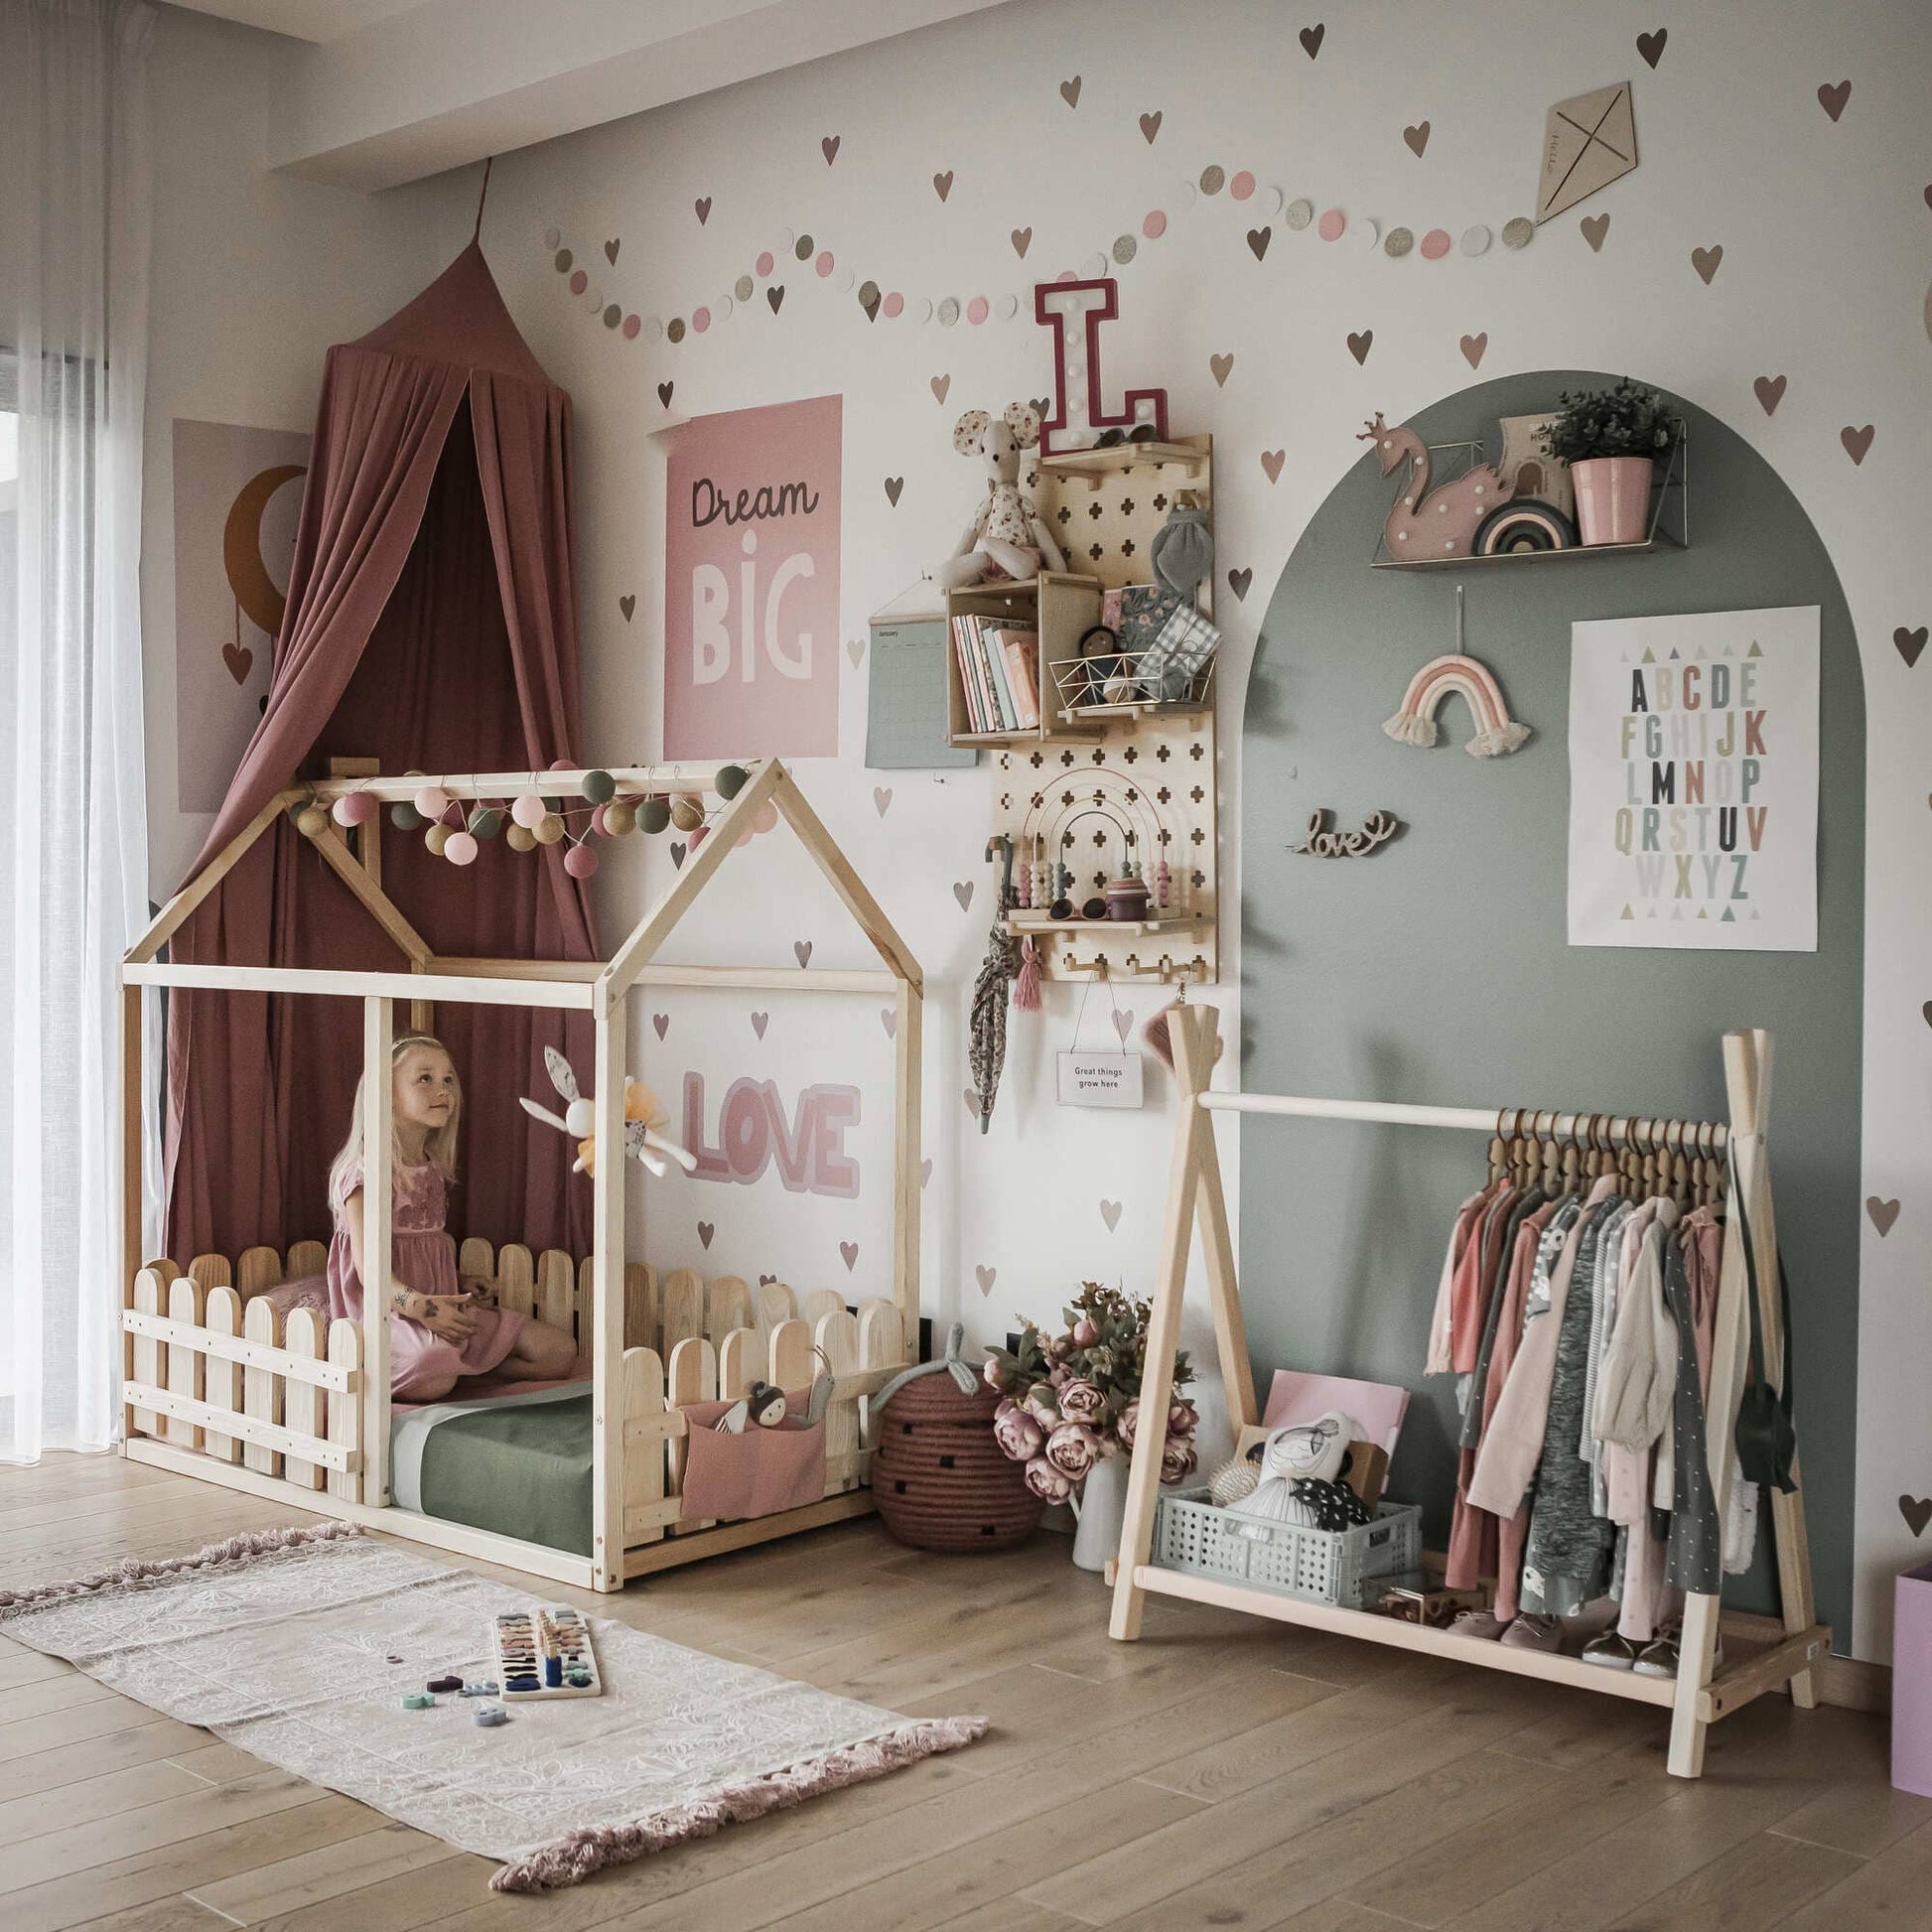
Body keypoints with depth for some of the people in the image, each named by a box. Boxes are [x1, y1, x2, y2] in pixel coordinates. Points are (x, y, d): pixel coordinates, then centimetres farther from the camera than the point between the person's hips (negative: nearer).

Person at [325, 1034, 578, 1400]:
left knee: (559, 1351, -2)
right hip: (388, 1313, -8)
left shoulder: (434, 1170, 13)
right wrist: (418, 1305, -35)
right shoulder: (365, 1172, -12)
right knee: (435, 1365, -42)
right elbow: (369, 1268, -20)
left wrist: (461, 1287, 9)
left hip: (443, 1309, 8)